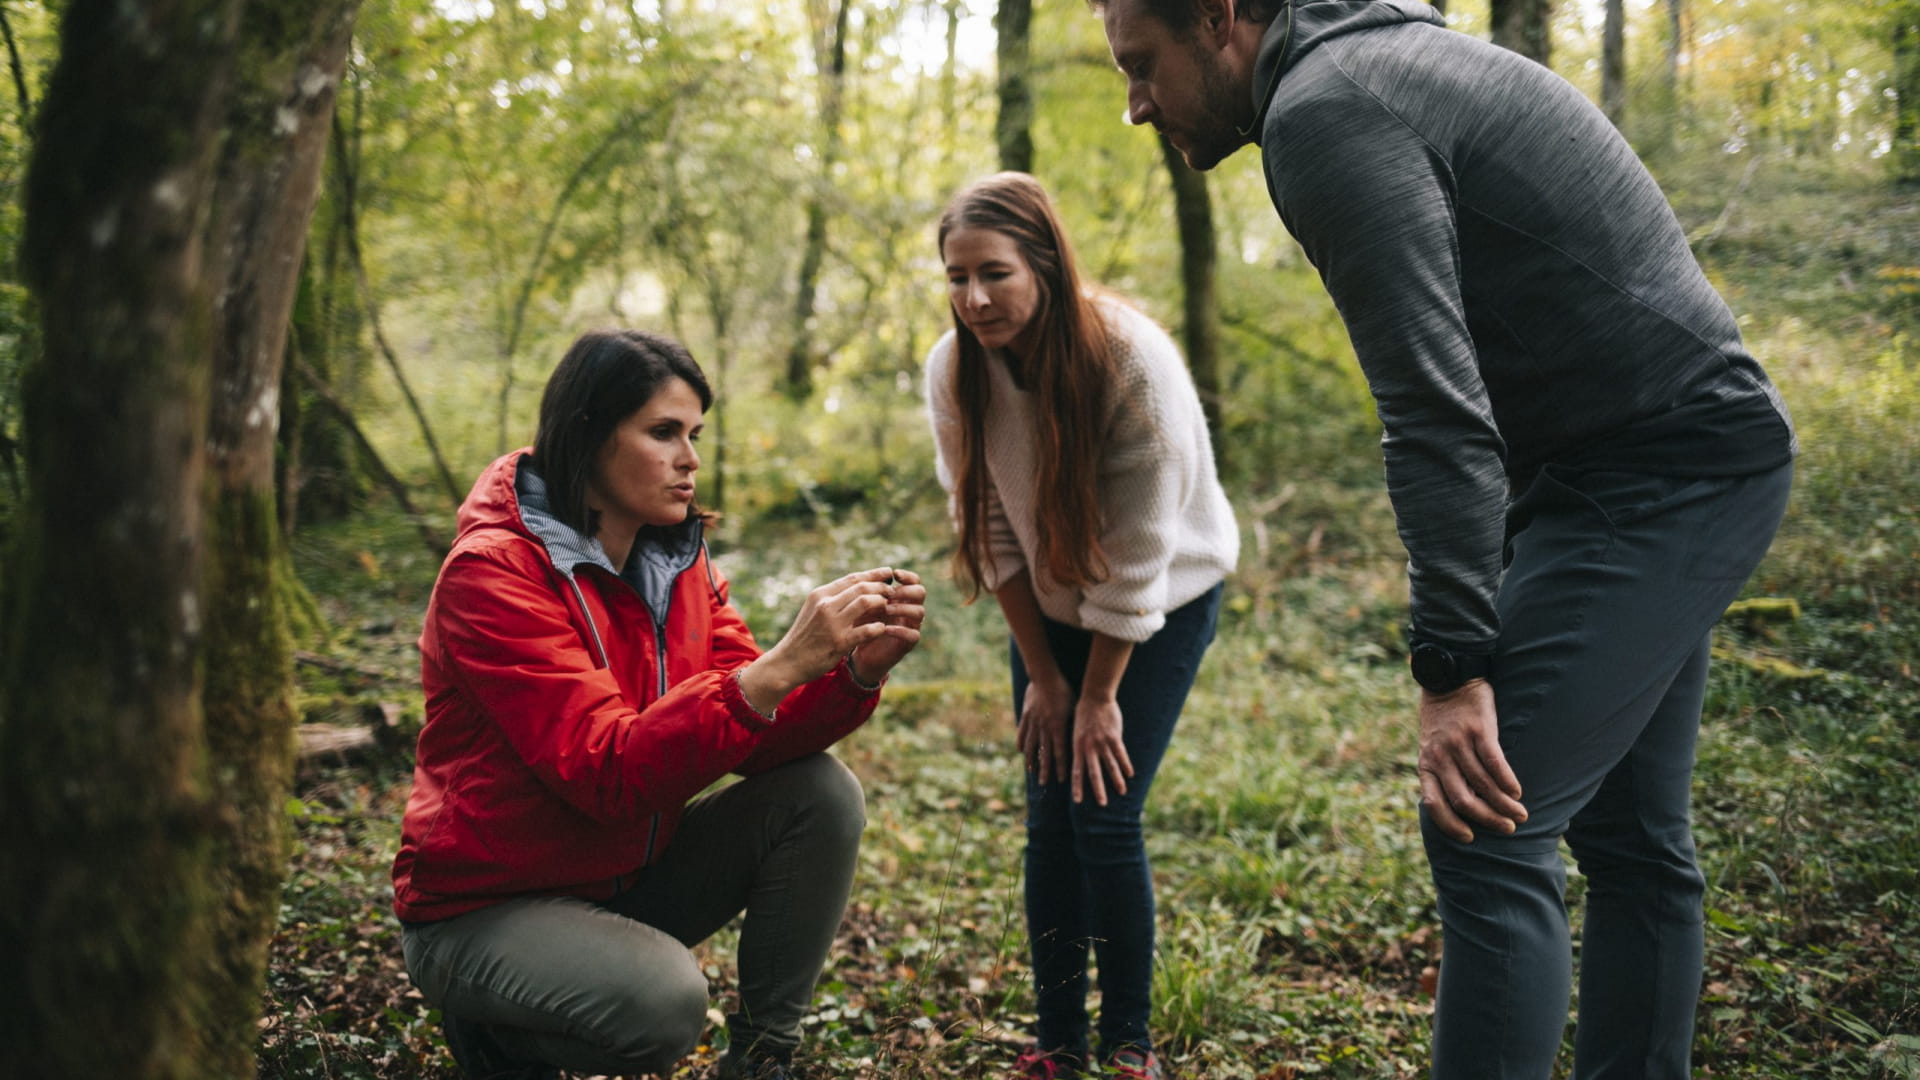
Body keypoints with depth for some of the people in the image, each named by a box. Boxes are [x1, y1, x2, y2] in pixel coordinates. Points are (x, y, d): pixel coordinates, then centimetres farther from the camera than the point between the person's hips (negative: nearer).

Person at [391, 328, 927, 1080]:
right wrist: (781, 665, -38)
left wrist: (857, 669, -25)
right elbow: (605, 771, -31)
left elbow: (755, 735, -6)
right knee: (663, 1002, -33)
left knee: (822, 794, -11)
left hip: (627, 877, 7)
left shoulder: (677, 559, 1)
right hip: (484, 909, -7)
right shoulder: (494, 572, -22)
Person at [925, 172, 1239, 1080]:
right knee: (1048, 818, 0)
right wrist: (1042, 674, -5)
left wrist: (1099, 696, -17)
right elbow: (989, 528, -7)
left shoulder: (1132, 362, -30)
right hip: (1048, 606, 4)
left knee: (1105, 818, -10)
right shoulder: (953, 370, -16)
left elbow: (1137, 553, -24)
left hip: (1162, 603, -4)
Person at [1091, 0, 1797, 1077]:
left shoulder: (1322, 110, -15)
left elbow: (1436, 406, -24)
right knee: (1628, 833, 15)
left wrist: (1454, 666, -26)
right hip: (1701, 461, 11)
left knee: (1489, 830, -13)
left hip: (1659, 476, -11)